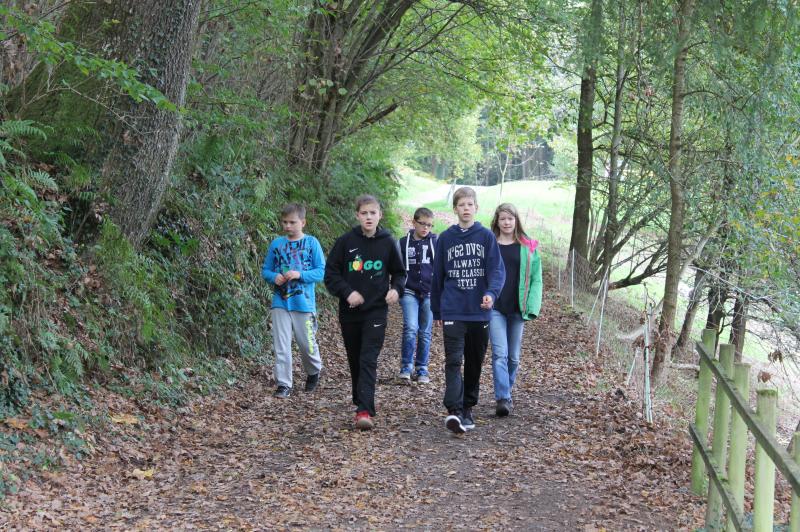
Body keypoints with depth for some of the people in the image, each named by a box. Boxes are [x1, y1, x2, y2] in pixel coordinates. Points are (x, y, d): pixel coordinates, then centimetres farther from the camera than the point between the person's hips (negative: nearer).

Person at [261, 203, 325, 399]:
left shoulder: (312, 243, -2)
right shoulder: (276, 244, 6)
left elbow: (321, 272, -4)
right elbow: (265, 270, 12)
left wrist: (300, 274, -18)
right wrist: (274, 277, -10)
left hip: (304, 303, -2)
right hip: (280, 302, 2)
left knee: (307, 343, 6)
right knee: (281, 345, -1)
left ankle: (314, 372, 35)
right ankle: (283, 385, 5)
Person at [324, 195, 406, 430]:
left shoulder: (388, 242, -1)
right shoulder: (346, 241, -2)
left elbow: (399, 272, 11)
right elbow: (331, 273, 1)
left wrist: (396, 289, -9)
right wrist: (347, 292, -14)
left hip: (376, 311, -2)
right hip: (349, 312, 2)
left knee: (368, 360, -11)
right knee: (355, 359, 13)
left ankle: (364, 411, -17)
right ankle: (362, 401, 31)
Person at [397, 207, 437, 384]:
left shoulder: (436, 242, 3)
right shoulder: (404, 242, 5)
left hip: (429, 293, 0)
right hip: (409, 292, 0)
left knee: (425, 333, 5)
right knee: (411, 328, -16)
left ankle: (422, 370, 16)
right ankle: (406, 367, -4)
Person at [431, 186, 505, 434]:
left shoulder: (486, 237, 2)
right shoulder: (445, 238, 5)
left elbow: (497, 269, -6)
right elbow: (438, 276, 11)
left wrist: (491, 293, -26)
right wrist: (437, 311, 14)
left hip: (479, 312, 1)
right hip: (453, 312, -1)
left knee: (475, 363, 10)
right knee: (453, 361, -13)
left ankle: (468, 408, 23)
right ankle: (454, 411, -22)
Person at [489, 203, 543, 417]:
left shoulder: (528, 247, 6)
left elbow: (536, 279, 4)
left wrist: (532, 307, -6)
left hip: (517, 309, 2)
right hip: (494, 308, -2)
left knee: (513, 356, 10)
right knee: (499, 353, -13)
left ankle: (506, 392, 27)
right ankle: (503, 398, -17)